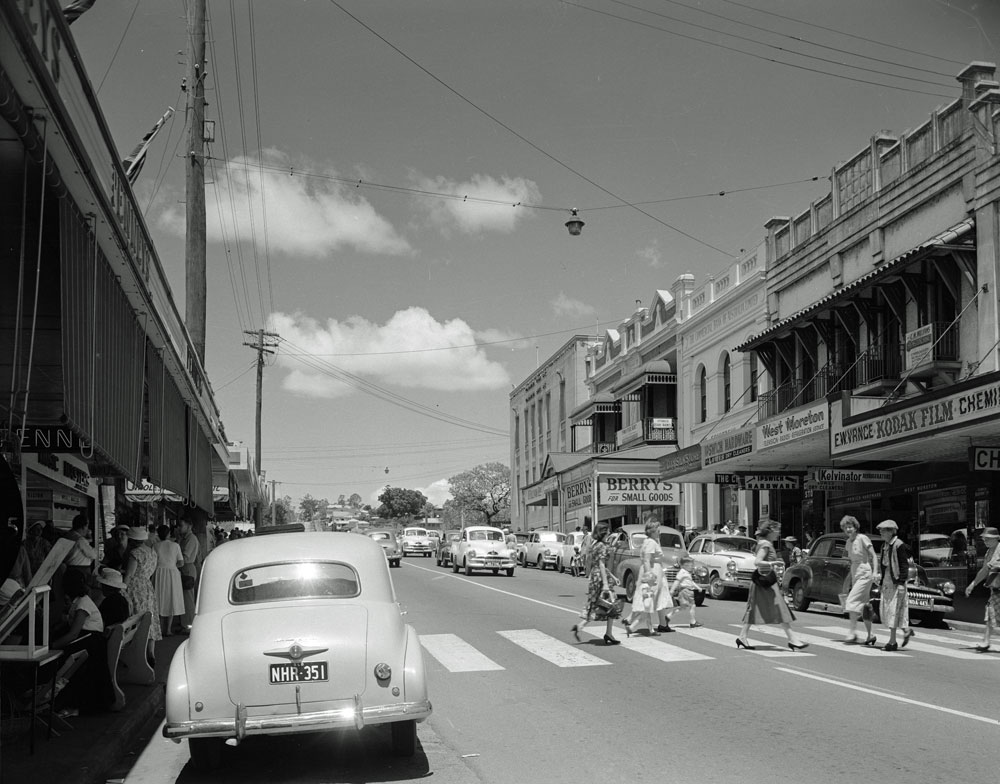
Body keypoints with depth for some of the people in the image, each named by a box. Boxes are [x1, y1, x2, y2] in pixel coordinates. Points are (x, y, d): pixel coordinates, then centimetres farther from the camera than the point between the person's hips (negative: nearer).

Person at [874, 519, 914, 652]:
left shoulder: (899, 545, -12)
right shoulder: (885, 546, 13)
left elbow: (904, 564, -15)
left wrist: (901, 583, -18)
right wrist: (881, 577, 14)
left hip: (896, 581, -9)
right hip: (887, 581, 9)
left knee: (894, 610, -6)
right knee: (886, 610, 9)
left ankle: (892, 642, -1)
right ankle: (906, 630, 22)